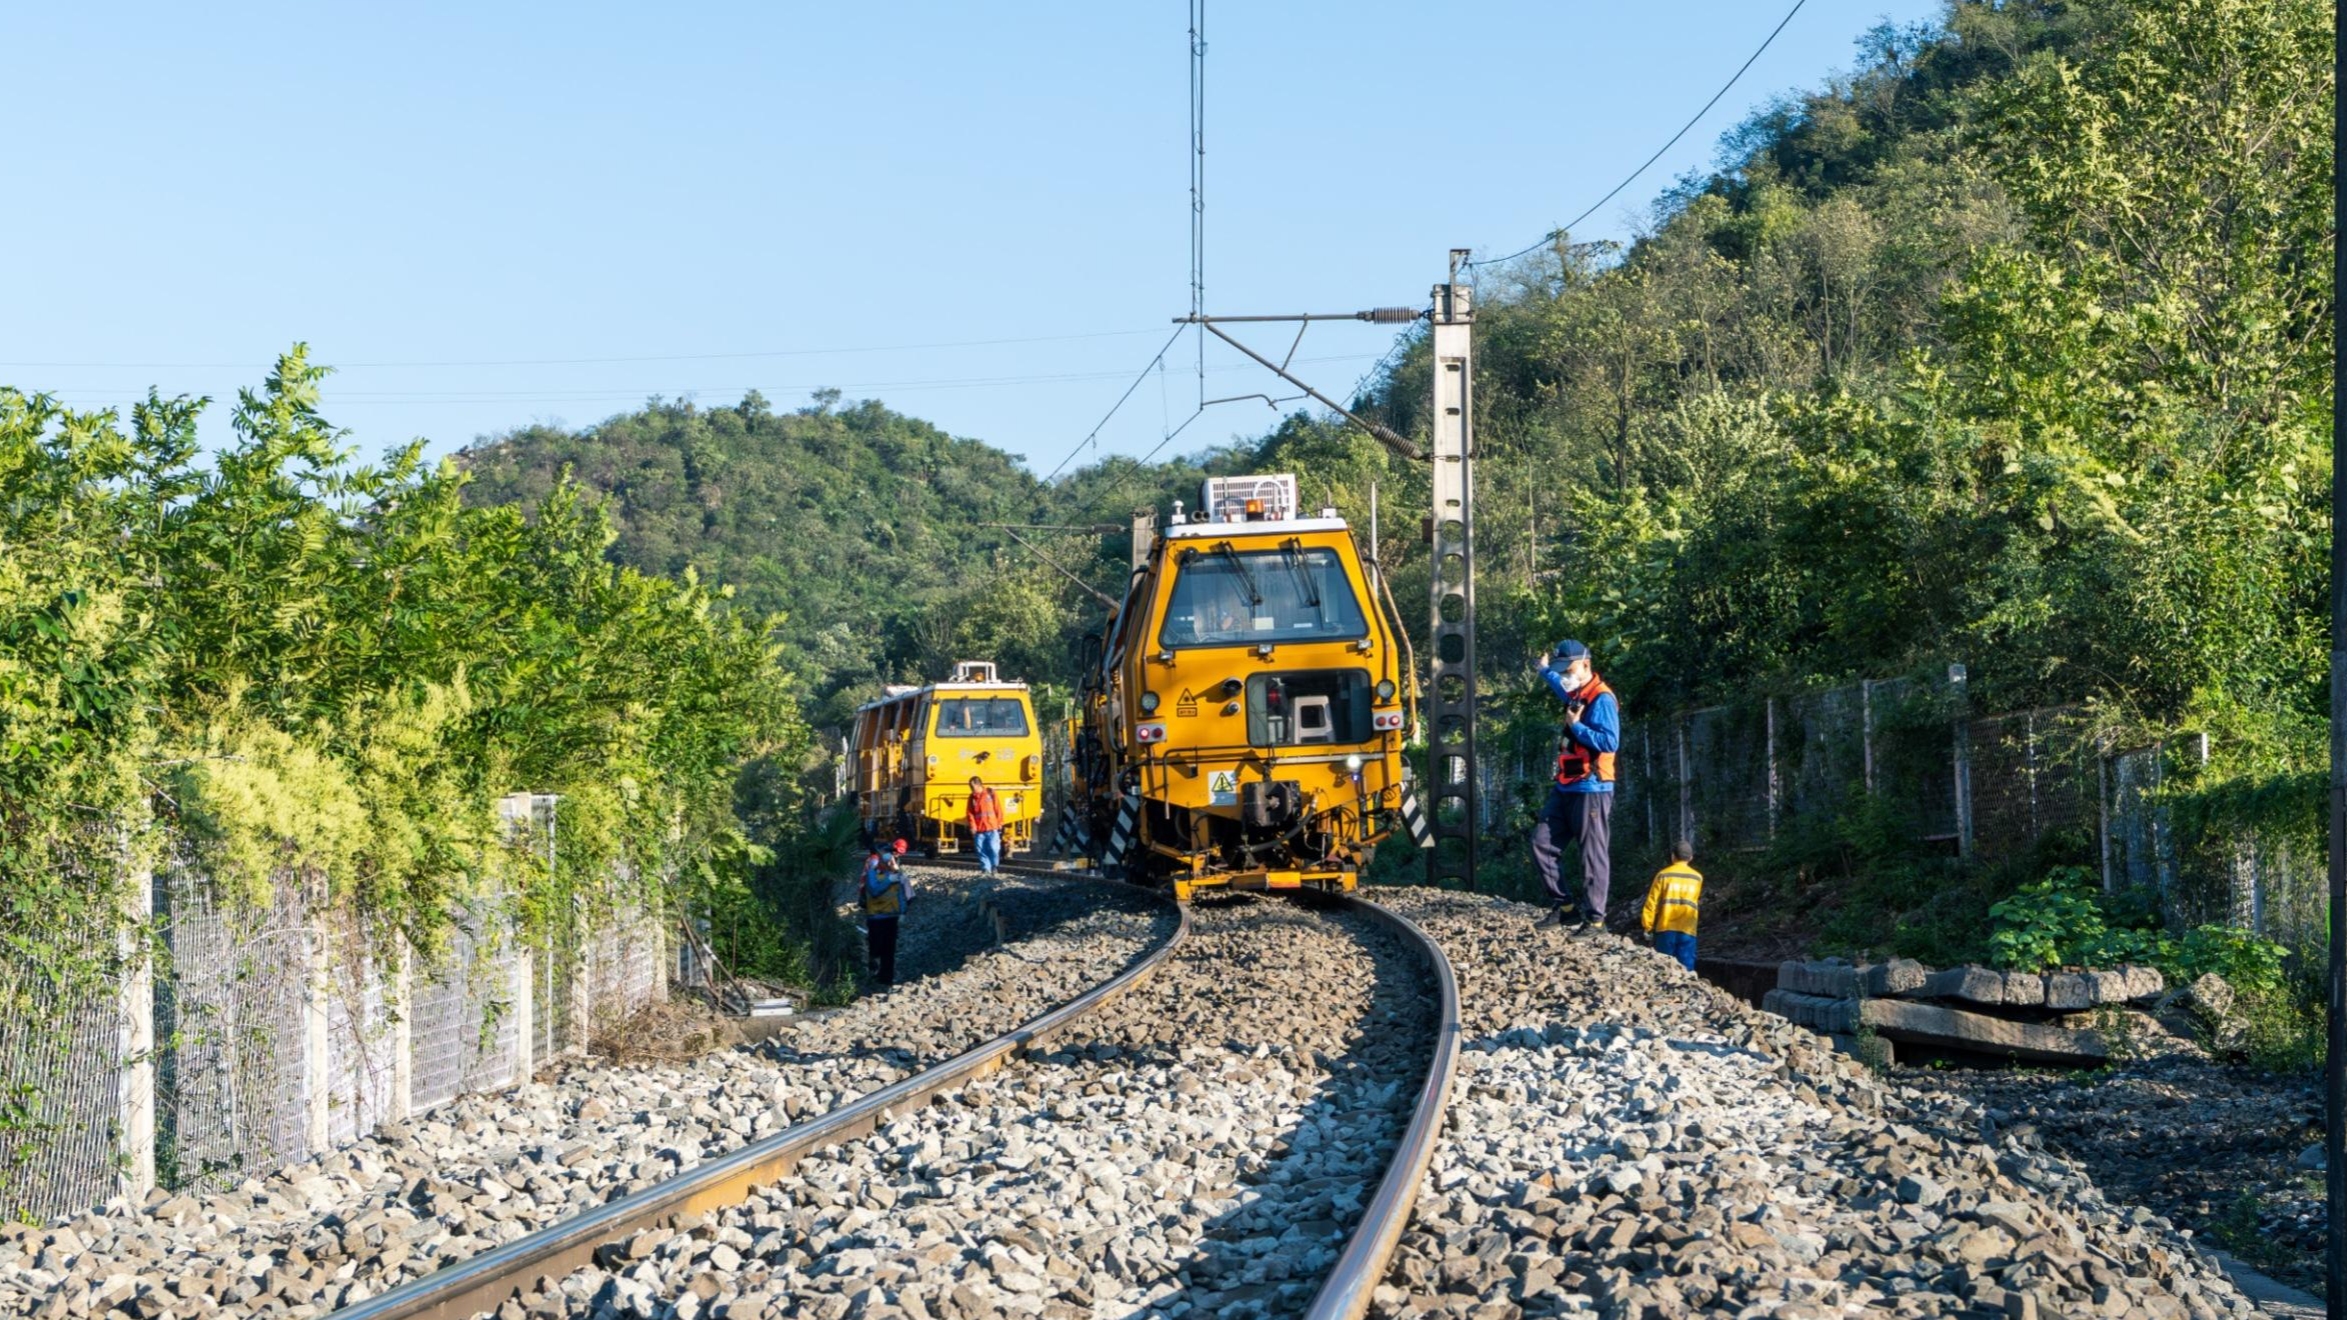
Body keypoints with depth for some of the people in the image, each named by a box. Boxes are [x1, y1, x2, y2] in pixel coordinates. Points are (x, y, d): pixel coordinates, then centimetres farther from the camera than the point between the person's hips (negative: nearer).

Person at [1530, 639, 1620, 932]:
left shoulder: (1601, 700, -13)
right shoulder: (1576, 695, 16)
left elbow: (1610, 742, -24)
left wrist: (1575, 726, -19)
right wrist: (1545, 671, 55)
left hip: (1591, 790, -10)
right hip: (1566, 788, 10)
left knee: (1593, 855, -6)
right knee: (1542, 844, 5)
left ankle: (1594, 918, -4)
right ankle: (1563, 905, 11)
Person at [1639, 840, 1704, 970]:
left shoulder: (1663, 875, 0)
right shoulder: (1697, 878, 8)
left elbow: (1652, 902, -2)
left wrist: (1647, 925, 5)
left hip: (1666, 928, -1)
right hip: (1688, 930, 1)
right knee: (1686, 970, 0)